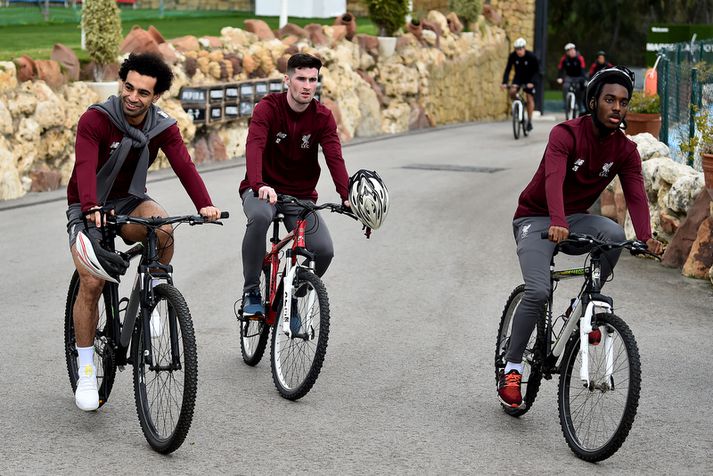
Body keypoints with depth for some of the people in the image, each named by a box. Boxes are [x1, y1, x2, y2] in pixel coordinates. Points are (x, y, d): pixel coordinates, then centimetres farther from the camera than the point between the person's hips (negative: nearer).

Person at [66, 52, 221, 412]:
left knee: (162, 228, -32)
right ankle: (86, 372, -6)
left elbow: (184, 166, -21)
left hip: (130, 203, 3)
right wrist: (92, 209, -52)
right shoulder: (95, 120, -20)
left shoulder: (164, 128, -8)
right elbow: (85, 166, -34)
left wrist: (204, 205, -38)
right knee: (91, 283, -19)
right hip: (87, 209, -2)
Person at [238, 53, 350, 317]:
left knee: (324, 250, -19)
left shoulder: (322, 117, -5)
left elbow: (334, 158, -17)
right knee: (259, 216, -38)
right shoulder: (268, 108, -14)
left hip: (301, 196, 3)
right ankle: (251, 293, -20)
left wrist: (347, 196, -34)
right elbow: (254, 147, -30)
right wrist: (259, 185, -49)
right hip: (263, 191, -3)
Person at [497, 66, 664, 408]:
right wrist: (557, 223, -54)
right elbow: (554, 178, -37)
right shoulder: (566, 134, -20)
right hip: (536, 219, -4)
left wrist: (646, 237, -36)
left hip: (575, 218, 4)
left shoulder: (625, 151, -5)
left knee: (614, 234, -29)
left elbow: (635, 196, -17)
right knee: (538, 293, -24)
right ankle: (511, 367, -6)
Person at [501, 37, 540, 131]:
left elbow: (536, 71, -18)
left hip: (529, 79, -2)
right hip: (518, 77, 2)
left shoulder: (531, 56, -24)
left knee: (530, 98, -7)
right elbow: (508, 69, -18)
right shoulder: (512, 56, -19)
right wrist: (504, 83, -31)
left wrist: (531, 82, -33)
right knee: (512, 92, -24)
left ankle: (529, 121, 4)